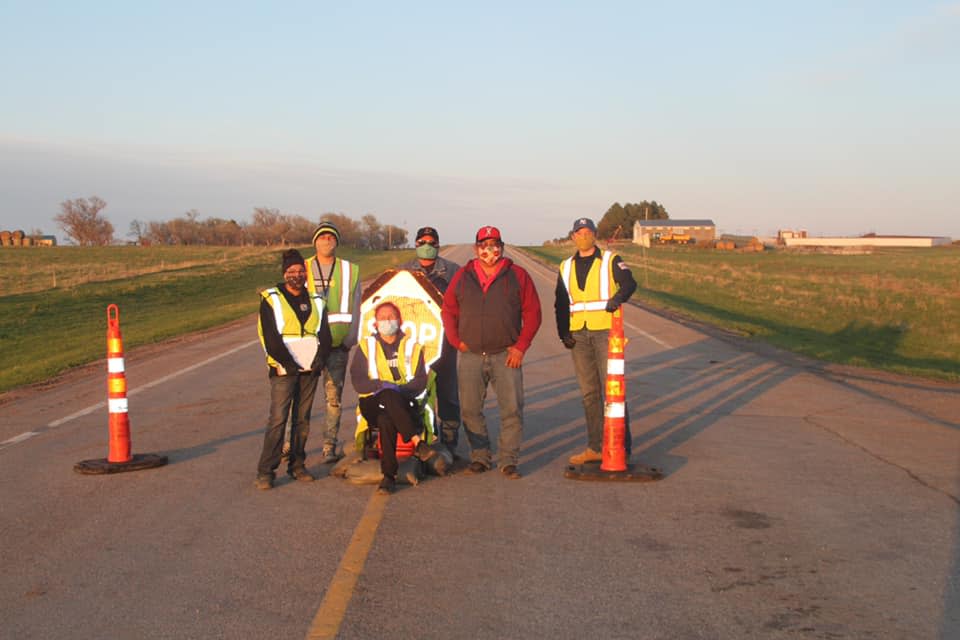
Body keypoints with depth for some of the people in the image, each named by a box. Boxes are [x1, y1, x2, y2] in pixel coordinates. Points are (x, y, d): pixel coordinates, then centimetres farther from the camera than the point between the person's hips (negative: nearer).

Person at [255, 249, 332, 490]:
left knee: (302, 420, 8)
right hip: (284, 370, -4)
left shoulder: (315, 302, 15)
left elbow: (324, 335, 10)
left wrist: (320, 359, -6)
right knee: (278, 420, -10)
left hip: (310, 370, 5)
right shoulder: (271, 300, 1)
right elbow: (270, 338, -7)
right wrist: (288, 363, -13)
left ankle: (297, 465, 17)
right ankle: (266, 471, -8)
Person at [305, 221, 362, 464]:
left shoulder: (350, 271, 10)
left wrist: (350, 339, 0)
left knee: (333, 398, 0)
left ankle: (330, 447, 6)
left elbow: (355, 307, 9)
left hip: (338, 345, 0)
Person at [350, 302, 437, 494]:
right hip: (373, 403, -1)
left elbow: (420, 382, 5)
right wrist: (381, 385, -16)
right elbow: (357, 381, 2)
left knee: (386, 419, -35)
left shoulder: (412, 347, 16)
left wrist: (401, 389, -15)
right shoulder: (366, 347, 15)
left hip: (404, 403, 1)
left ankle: (389, 475, -37)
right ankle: (418, 442, -44)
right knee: (389, 396, -38)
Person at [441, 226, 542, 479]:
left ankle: (509, 460, 6)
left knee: (512, 409, -4)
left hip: (506, 356, -2)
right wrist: (456, 340, 3)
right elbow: (448, 311, 13)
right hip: (471, 356, 2)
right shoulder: (462, 277, 9)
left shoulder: (517, 275, 3)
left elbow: (532, 313, 3)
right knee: (470, 410, 5)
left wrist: (520, 346, -3)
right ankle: (479, 456, 18)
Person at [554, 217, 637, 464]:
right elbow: (561, 303, 16)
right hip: (578, 335, 5)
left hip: (605, 331, -4)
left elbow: (629, 282, -14)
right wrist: (563, 332, 4)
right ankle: (595, 447, 15)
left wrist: (618, 298, -34)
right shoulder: (566, 267, 15)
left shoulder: (610, 260, 2)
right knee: (589, 393, 8)